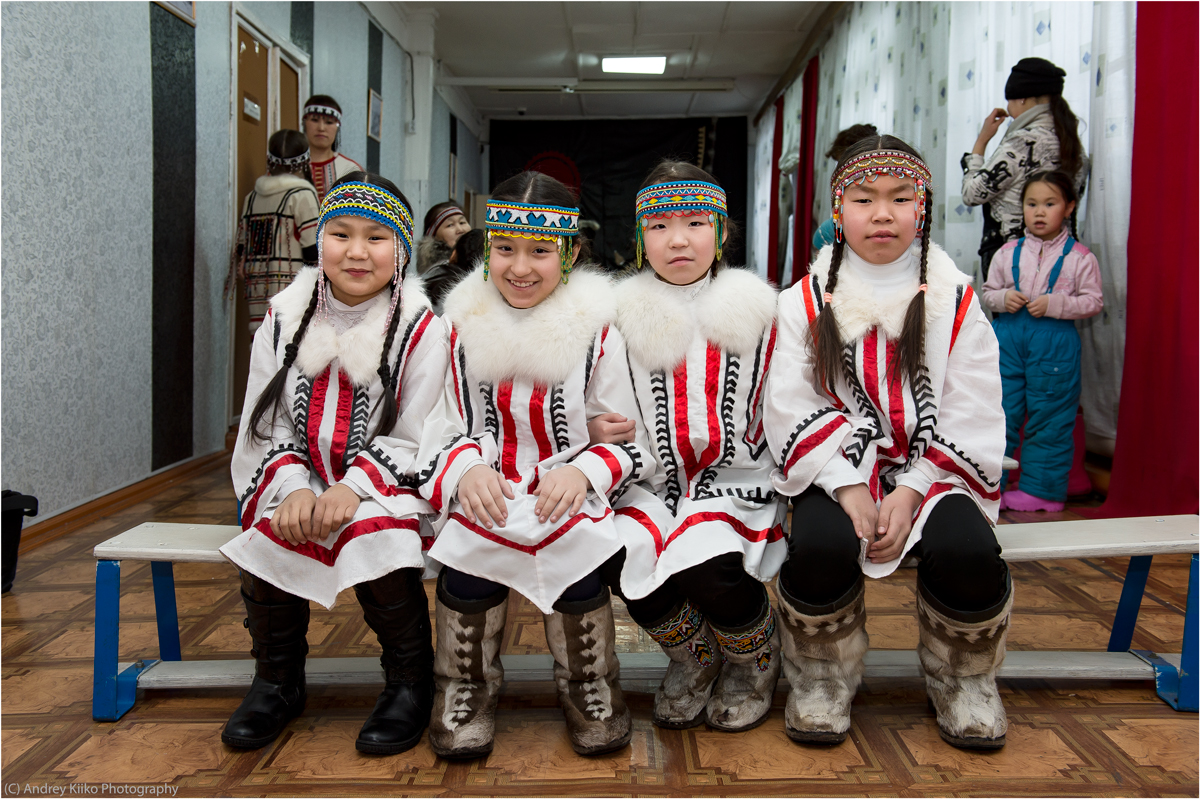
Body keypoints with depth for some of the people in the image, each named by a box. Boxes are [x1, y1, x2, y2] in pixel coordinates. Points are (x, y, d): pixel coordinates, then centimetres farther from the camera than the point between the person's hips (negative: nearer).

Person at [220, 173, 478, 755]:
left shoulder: (421, 330, -5)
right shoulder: (284, 321, 6)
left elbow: (414, 440, -8)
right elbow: (269, 428, 4)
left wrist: (354, 487, -24)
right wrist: (293, 488, -16)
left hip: (386, 487, -3)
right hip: (302, 483, 3)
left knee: (374, 532, -33)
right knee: (269, 531, -27)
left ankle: (410, 681, -7)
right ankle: (277, 681, 0)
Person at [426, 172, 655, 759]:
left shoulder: (598, 331, 2)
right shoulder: (461, 327, 7)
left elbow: (634, 445, 1)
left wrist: (582, 470, -18)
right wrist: (467, 468, -12)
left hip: (572, 497, -1)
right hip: (485, 494, 1)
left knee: (574, 554, -30)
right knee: (467, 556, -28)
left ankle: (587, 685, 1)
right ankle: (467, 684, 1)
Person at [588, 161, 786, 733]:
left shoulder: (754, 313, 3)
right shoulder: (624, 317, 6)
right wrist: (596, 427, -5)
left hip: (735, 478, -2)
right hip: (651, 480, 2)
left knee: (707, 571, -28)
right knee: (632, 567, -24)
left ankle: (756, 661, 10)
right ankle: (693, 660, 11)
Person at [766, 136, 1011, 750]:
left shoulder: (955, 302, 6)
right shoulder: (805, 302, 5)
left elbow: (970, 416, 1)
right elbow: (792, 407, -4)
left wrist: (911, 491, -13)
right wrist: (848, 487, -17)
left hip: (932, 469, 1)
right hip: (837, 470, 0)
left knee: (966, 551, -28)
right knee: (822, 545, -31)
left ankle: (961, 680, 4)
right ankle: (823, 678, 0)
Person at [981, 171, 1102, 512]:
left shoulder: (1080, 257, -1)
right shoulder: (1008, 253, 7)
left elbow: (1094, 301, -2)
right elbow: (987, 290, 13)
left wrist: (1053, 304, -15)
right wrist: (1002, 298, -9)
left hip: (1055, 341, -2)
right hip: (1008, 335, 2)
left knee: (1049, 415, 4)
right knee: (999, 411, 4)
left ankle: (1041, 489, 17)